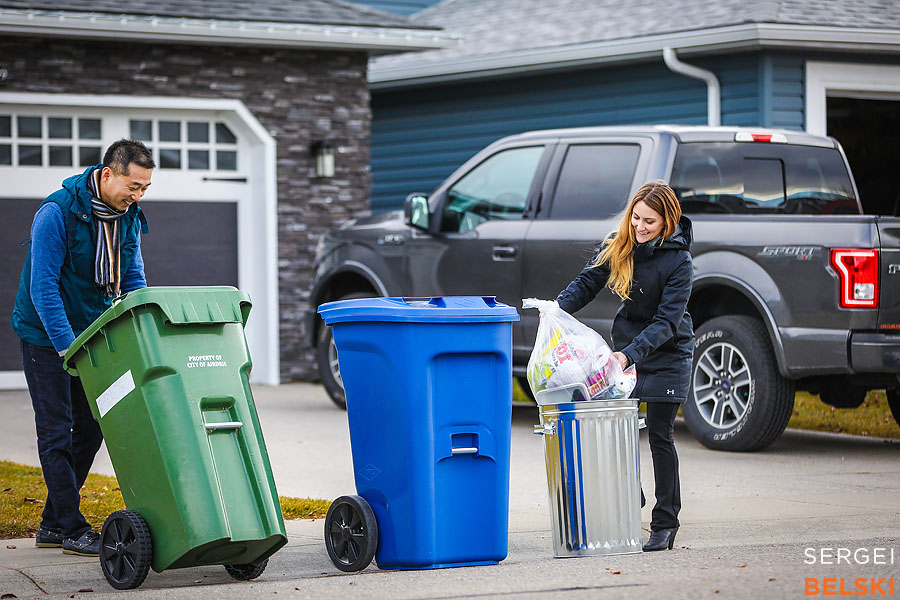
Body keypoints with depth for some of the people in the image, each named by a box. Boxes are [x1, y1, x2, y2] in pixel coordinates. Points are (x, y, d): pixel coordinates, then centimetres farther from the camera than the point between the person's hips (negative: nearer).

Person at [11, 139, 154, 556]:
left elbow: (133, 279, 6)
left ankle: (54, 523, 18)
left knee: (90, 427, 8)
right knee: (57, 433, -4)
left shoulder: (128, 216, -2)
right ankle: (72, 530, -1)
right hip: (47, 335, -7)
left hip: (92, 334, 7)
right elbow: (43, 285, -23)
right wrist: (67, 346, -28)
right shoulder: (58, 212, -22)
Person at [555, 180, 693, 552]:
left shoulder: (679, 262, -21)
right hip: (625, 347, 5)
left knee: (660, 436, -3)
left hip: (666, 356, -5)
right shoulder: (618, 245, -5)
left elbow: (666, 322, -25)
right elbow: (588, 282, 1)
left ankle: (665, 524, 5)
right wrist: (559, 307, -19)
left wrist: (630, 354, -37)